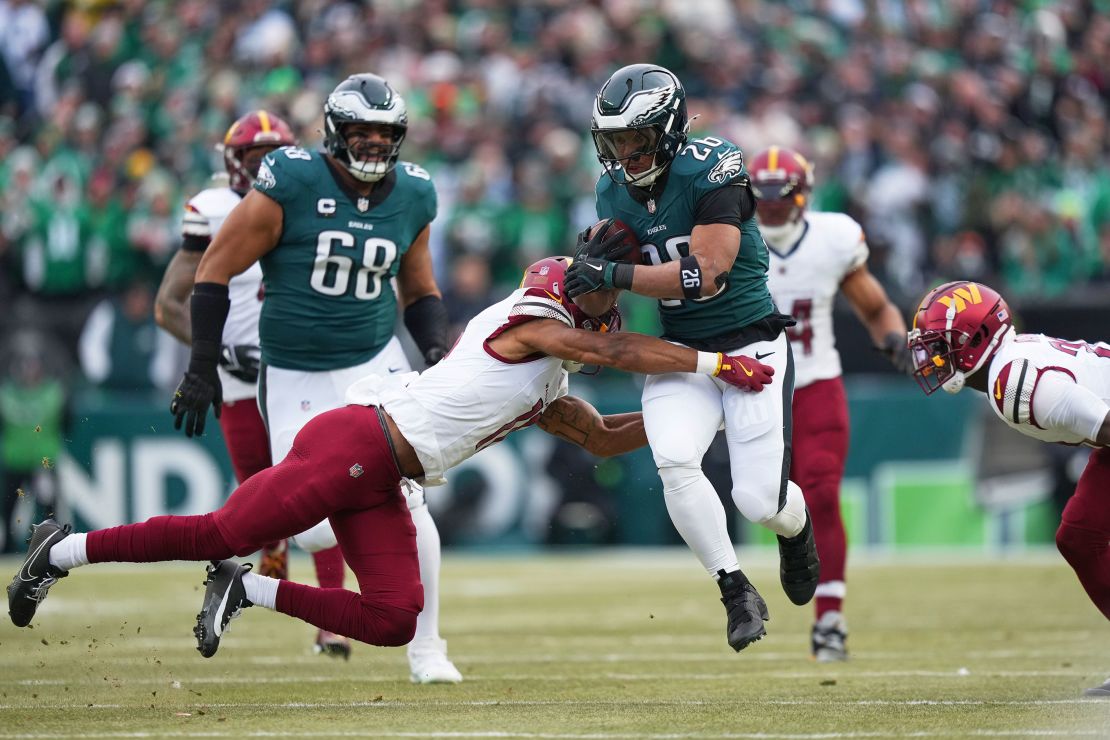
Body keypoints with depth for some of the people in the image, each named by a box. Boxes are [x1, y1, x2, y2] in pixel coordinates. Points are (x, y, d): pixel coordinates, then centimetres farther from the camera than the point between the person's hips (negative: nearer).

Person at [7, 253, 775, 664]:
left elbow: (606, 436, 33)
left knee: (393, 621, -4)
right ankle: (65, 550, 2)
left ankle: (246, 590, 5)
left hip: (381, 486, 9)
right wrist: (713, 363, -9)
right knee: (222, 533, -11)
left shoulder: (548, 396, 23)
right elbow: (616, 353, -12)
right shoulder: (530, 323, -2)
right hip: (357, 441, -9)